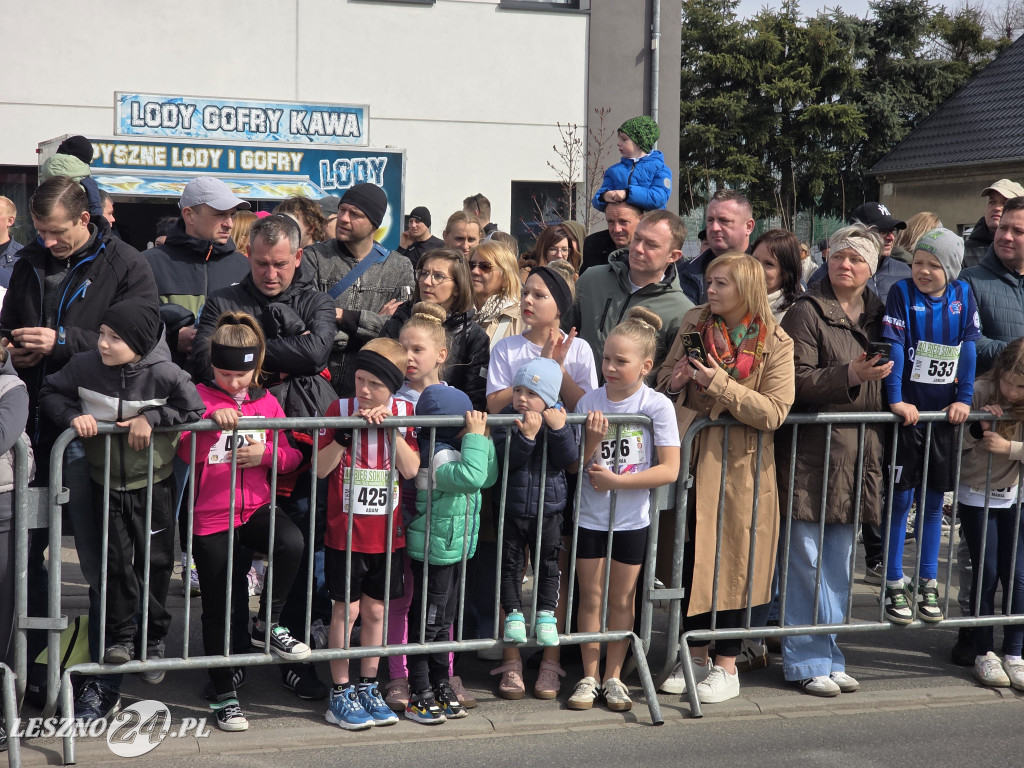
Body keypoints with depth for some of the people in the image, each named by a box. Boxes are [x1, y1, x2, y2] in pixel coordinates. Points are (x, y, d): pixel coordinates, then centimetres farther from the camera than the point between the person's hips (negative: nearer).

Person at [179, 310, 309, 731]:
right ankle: (223, 692, 22)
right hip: (211, 518, -2)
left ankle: (267, 623, -8)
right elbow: (185, 451, -17)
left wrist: (266, 452, -10)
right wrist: (212, 419, -34)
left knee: (292, 542, -31)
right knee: (222, 606, 4)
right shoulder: (199, 397, -2)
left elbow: (291, 456, 11)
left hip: (257, 507, 2)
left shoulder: (266, 402, 9)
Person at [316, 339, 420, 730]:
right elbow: (321, 468, -10)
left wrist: (392, 427, -18)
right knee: (346, 610, 2)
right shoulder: (339, 409, -7)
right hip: (344, 532, -2)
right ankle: (340, 694, 13)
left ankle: (367, 688, 24)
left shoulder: (404, 411, -1)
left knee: (376, 611, 11)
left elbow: (411, 469, -9)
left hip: (387, 532, 2)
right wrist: (345, 433, -23)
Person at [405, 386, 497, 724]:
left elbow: (488, 477, 11)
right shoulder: (437, 457, -24)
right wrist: (475, 438, -30)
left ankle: (440, 685, 28)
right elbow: (471, 477, -40)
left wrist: (483, 438, 2)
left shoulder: (452, 452, 8)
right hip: (434, 553, -10)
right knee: (427, 621, -2)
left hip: (453, 550, 10)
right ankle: (419, 695, 6)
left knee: (442, 620, 18)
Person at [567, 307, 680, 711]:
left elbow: (670, 470, -16)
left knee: (621, 599, 10)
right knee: (590, 597, 8)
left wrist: (617, 480, -18)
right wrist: (591, 440, -22)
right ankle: (589, 677, 20)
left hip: (632, 519, -2)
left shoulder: (657, 405, -11)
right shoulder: (590, 403, -4)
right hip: (590, 516, 2)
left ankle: (613, 676, 23)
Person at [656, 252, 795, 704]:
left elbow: (774, 413, -14)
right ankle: (696, 659, 22)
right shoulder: (694, 323, 6)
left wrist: (721, 384, -20)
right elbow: (663, 380, 16)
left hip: (740, 466, -4)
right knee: (690, 559, 8)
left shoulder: (775, 343, -7)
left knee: (731, 562, 1)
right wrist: (674, 381, -8)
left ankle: (726, 667, 13)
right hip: (691, 458, 4)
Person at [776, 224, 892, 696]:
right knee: (807, 560, -4)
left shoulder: (875, 315, 16)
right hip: (812, 452, -6)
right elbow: (797, 381, -13)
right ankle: (806, 662, 6)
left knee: (838, 564, 11)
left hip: (857, 456, 6)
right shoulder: (806, 312, -4)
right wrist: (850, 375, -23)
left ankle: (829, 658, 20)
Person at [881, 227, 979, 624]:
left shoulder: (963, 295, 2)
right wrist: (896, 399, -19)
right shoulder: (902, 293, -8)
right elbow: (894, 346, -13)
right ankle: (894, 586, 10)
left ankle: (929, 584, 21)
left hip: (944, 412, 3)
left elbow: (969, 348, 4)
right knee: (901, 498, 0)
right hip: (907, 411, -3)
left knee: (933, 499, 10)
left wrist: (964, 398, -3)